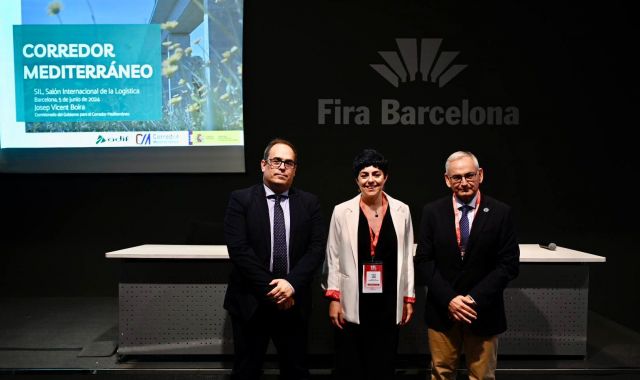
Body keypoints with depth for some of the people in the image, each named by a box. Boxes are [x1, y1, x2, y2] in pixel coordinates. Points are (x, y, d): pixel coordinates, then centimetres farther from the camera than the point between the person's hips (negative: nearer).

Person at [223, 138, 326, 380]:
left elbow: (317, 248, -2)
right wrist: (270, 289, -14)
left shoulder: (309, 203, 5)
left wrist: (292, 283, -15)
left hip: (293, 302, 2)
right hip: (250, 302, -2)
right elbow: (238, 249, -11)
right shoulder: (241, 199, -3)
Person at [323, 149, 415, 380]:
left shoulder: (401, 210, 2)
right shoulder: (342, 211, -3)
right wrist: (333, 299, -4)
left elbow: (407, 257, 7)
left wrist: (409, 299, 7)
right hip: (352, 303, -1)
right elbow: (333, 258, 0)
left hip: (388, 303, 2)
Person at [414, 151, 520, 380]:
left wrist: (475, 298, -14)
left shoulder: (500, 213, -5)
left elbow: (509, 264, -6)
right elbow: (423, 261, -2)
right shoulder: (432, 212, -2)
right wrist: (449, 298, -13)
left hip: (483, 312, -1)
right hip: (442, 310, 1)